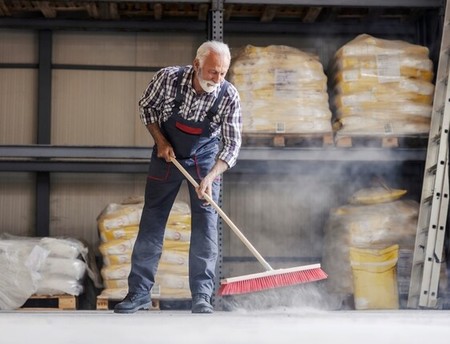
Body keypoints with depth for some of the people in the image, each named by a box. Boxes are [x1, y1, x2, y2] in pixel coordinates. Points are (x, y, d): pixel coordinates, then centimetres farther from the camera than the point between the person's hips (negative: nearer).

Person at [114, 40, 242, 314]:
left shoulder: (229, 96, -23)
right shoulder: (168, 78, -23)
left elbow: (232, 144, -19)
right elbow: (147, 106, -4)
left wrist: (210, 177, -31)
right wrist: (161, 141, -14)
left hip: (205, 159, 0)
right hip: (167, 154, 1)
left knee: (206, 224, -7)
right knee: (152, 220, 1)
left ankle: (202, 296, -1)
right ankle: (139, 292, 9)